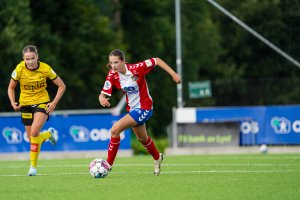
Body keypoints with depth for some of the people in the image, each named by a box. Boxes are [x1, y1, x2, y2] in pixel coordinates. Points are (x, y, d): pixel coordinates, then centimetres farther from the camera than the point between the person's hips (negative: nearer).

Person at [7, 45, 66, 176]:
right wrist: (13, 102, -12)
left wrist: (54, 103, -13)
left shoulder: (45, 69, -15)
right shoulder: (19, 69, -13)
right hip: (25, 105, 3)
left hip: (42, 102, -3)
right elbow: (11, 88, 4)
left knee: (34, 132, -25)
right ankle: (49, 134, 39)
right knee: (32, 139, 4)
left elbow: (61, 86, -4)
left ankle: (33, 166, -14)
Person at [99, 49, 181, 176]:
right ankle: (157, 158, 57)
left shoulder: (135, 69, -25)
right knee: (142, 139, 27)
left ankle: (108, 164, -10)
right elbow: (103, 94, -14)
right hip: (132, 108, 7)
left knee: (115, 129, -21)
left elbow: (156, 60, -16)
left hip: (143, 108, -7)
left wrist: (173, 74, -19)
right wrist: (102, 99, -38)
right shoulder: (112, 75, -12)